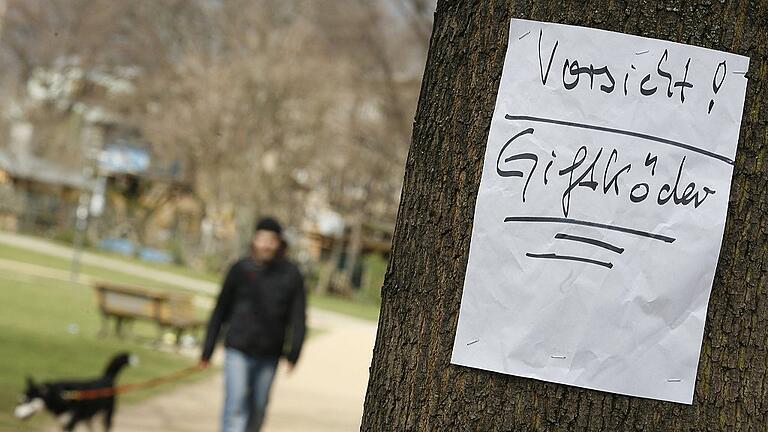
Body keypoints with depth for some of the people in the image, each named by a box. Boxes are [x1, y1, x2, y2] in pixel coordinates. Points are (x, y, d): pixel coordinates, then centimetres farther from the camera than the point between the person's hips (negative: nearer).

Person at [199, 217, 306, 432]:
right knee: (235, 408, -12)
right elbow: (220, 311, 3)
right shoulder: (240, 269, -3)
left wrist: (293, 353, -8)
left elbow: (298, 317, 1)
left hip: (269, 356, 2)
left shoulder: (291, 275, -2)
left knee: (257, 410, 14)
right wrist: (207, 350, 4)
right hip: (238, 351, -2)